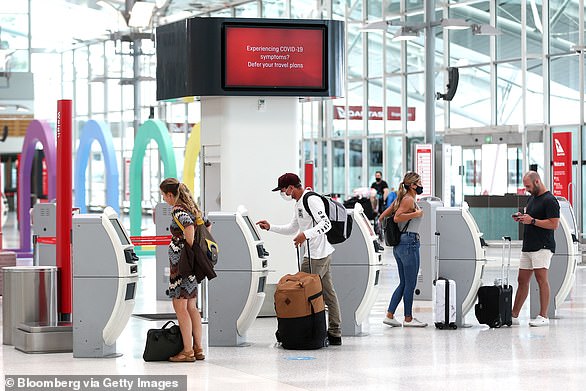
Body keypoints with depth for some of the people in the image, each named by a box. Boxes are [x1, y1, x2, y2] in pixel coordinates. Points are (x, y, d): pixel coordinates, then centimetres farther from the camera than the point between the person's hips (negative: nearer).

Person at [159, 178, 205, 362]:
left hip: (181, 263, -9)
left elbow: (189, 228, -31)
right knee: (191, 308, 13)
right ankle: (198, 348, 14)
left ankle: (187, 351, -4)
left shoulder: (178, 210, -14)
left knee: (180, 307, -4)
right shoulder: (191, 208, 13)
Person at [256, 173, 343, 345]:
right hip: (323, 254, 10)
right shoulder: (299, 203, 18)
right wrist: (270, 227, 23)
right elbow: (292, 228, 28)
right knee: (328, 293, 10)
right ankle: (334, 333, 13)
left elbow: (326, 224, -23)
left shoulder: (312, 200, -14)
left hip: (317, 256, -10)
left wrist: (306, 234, -32)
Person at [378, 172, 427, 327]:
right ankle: (408, 319, 6)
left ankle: (389, 315, 12)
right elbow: (397, 217, -23)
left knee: (404, 283, 14)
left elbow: (383, 216, 15)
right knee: (410, 284, -1)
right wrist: (416, 214, -18)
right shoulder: (409, 199, -12)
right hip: (409, 243, -10)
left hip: (399, 244, 10)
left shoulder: (401, 199, 15)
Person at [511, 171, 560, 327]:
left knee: (541, 279, -10)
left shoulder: (549, 200, -11)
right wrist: (522, 218, 8)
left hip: (542, 247, -9)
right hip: (527, 247, 9)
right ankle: (514, 316, 13)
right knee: (522, 280, 9)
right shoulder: (531, 198, 18)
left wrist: (532, 221, -18)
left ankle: (543, 317, -8)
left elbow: (554, 224, -17)